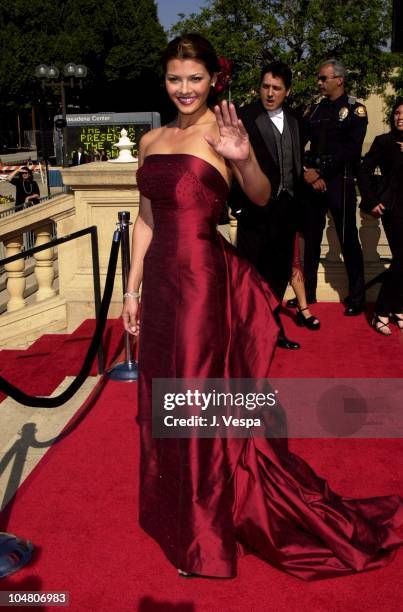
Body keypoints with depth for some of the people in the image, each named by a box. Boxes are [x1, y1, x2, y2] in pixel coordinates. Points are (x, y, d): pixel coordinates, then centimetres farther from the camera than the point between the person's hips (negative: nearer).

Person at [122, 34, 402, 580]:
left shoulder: (221, 130, -5)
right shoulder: (152, 141, 12)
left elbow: (262, 198, -18)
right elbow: (146, 220, 14)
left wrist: (243, 159, -37)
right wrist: (132, 288, 11)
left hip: (203, 279, -6)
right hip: (161, 279, 6)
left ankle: (206, 535, 24)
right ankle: (174, 512, 39)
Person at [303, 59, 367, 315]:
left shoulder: (355, 109, -1)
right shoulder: (316, 109, 15)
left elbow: (351, 150, -10)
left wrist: (320, 172, -13)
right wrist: (307, 172, -9)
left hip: (339, 181, -5)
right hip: (313, 180, 5)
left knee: (348, 241, -1)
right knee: (311, 238, 9)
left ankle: (357, 298, 8)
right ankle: (308, 292, 20)